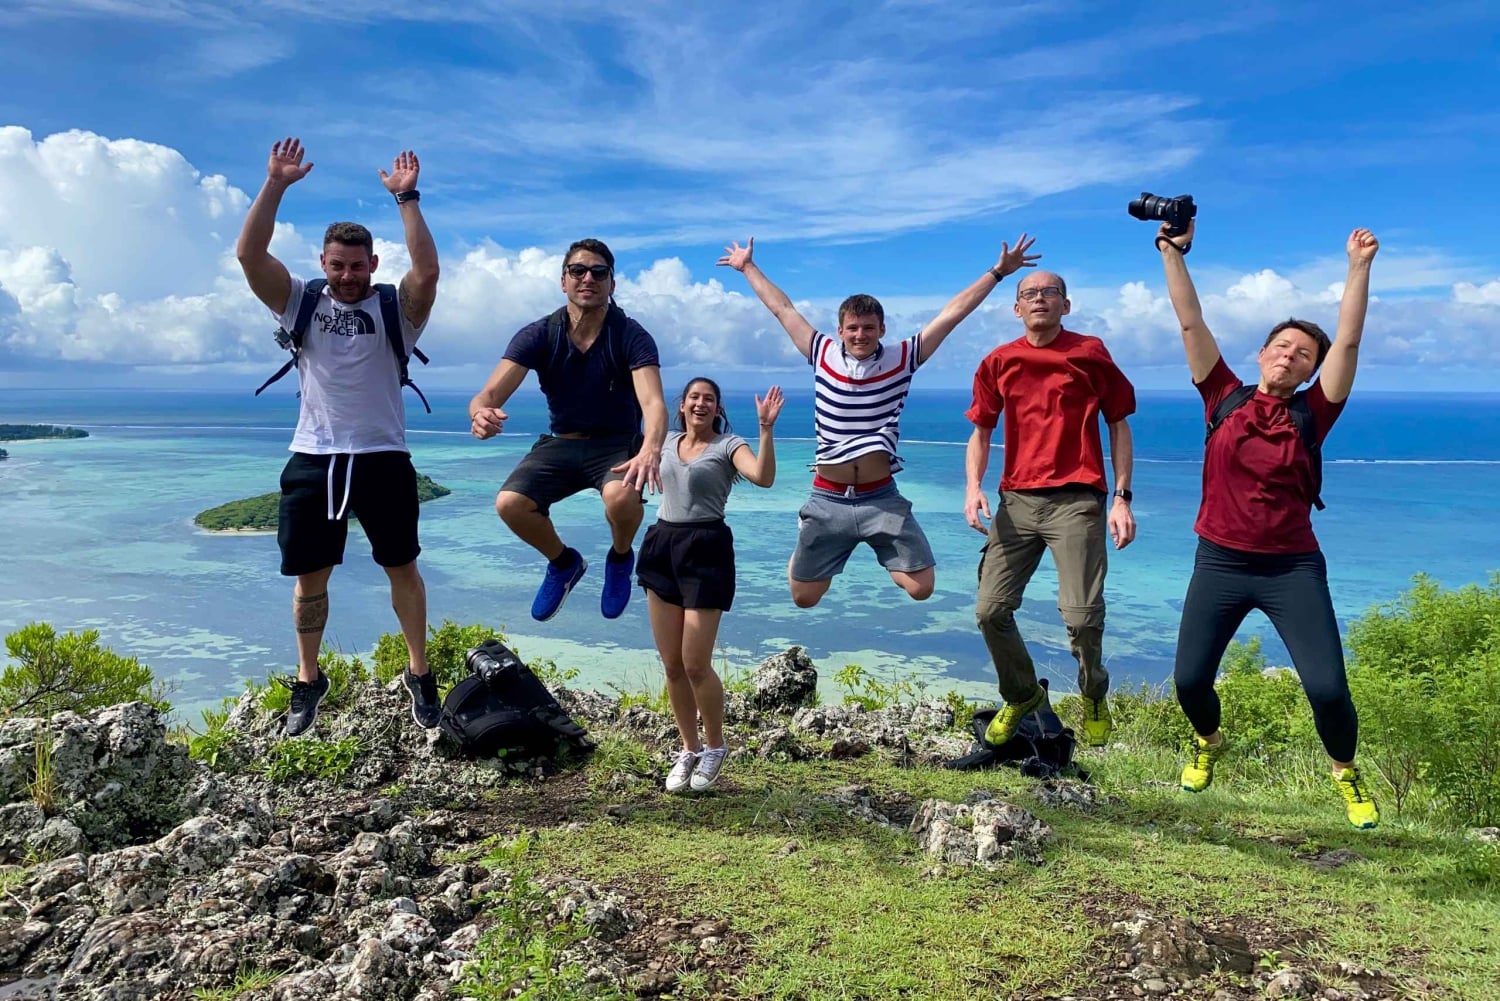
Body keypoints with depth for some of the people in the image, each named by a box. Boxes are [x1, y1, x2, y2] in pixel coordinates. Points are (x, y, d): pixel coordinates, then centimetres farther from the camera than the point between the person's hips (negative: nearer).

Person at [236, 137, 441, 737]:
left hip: (382, 459, -2)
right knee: (310, 578, 9)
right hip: (312, 461, 2)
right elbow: (250, 254, -5)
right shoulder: (301, 304, 7)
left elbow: (428, 269, -18)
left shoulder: (396, 308, 1)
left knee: (402, 569, 6)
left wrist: (407, 199, -18)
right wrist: (276, 185, -11)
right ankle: (308, 681, 25)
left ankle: (419, 674, 20)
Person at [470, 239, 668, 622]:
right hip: (560, 444, 3)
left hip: (617, 444, -2)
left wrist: (650, 450, -52)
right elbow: (489, 394, -18)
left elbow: (653, 402, -29)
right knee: (510, 503, -23)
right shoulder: (538, 336, -9)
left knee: (622, 496, -36)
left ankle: (620, 558, 2)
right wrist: (481, 412, -45)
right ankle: (564, 562, 10)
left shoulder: (631, 336, -15)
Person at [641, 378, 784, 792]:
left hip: (706, 549, -5)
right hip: (662, 545, 5)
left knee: (695, 664, -6)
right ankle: (689, 749, 24)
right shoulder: (666, 442, 12)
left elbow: (763, 477, -22)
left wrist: (766, 429, -29)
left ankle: (714, 747, 18)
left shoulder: (728, 445, -3)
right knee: (671, 664, 7)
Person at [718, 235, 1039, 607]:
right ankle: (804, 553, 44)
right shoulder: (822, 355, 1)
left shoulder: (902, 359, 0)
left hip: (882, 499, 0)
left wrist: (999, 271, 0)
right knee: (804, 597, 7)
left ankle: (888, 555, 29)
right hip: (828, 500, 1)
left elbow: (952, 313, 0)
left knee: (921, 588, -6)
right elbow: (782, 308, 10)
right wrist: (748, 267, 19)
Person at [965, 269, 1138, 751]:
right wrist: (973, 487, -3)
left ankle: (1094, 698, 22)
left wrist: (1122, 498, -2)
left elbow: (1118, 424, 6)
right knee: (991, 610, -1)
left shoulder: (1090, 353, 4)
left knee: (1081, 616, -10)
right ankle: (1022, 695, 26)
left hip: (1077, 499, -3)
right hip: (1017, 499, 3)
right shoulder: (999, 362, 11)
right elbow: (981, 431, 15)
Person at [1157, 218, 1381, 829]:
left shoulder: (1311, 413, 0)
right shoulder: (1225, 398, 1)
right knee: (1189, 680, 1)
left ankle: (1345, 772, 24)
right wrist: (1171, 252, -5)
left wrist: (1359, 268, -15)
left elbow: (1348, 343, -9)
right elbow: (1191, 323, -2)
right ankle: (1208, 742, 36)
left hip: (1292, 568, -1)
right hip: (1219, 563, 1)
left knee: (1327, 688, -8)